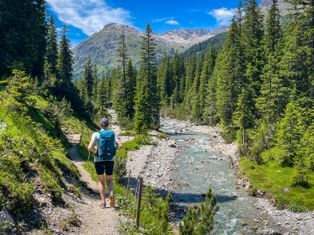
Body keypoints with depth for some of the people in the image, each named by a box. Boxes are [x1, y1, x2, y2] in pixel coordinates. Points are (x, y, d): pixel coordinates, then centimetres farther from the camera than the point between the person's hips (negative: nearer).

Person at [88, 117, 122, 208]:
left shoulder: (96, 134, -9)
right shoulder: (113, 134, -1)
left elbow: (90, 147, -18)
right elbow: (120, 145, -8)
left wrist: (91, 150, 6)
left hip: (99, 160, -2)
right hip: (110, 160, 2)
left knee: (101, 181, 15)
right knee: (109, 179, 17)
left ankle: (103, 201, 8)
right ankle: (111, 194, -11)